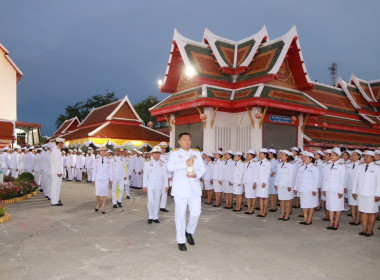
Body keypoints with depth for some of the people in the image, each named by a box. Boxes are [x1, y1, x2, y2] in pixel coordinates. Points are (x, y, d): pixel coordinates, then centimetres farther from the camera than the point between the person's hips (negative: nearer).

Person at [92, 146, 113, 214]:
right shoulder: (97, 160, 4)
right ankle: (98, 204, 26)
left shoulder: (108, 161, 3)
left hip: (105, 179, 0)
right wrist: (93, 179, 3)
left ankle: (103, 208, 10)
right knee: (97, 193, -1)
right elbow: (94, 170, 6)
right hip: (98, 179, 0)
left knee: (105, 193, 1)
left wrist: (111, 180, 1)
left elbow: (110, 171, 4)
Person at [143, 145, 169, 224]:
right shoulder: (147, 163, 1)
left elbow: (165, 175, 6)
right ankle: (150, 217, 9)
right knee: (151, 201, -8)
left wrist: (166, 185, 3)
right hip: (150, 185, -2)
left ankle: (155, 217, 18)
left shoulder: (163, 164, 5)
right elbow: (145, 175, 0)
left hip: (159, 186, 2)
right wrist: (144, 186, -4)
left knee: (157, 201, 7)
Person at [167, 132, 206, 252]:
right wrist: (186, 163, -21)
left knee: (196, 213, 0)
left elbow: (203, 168, 9)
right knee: (180, 215, 2)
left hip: (195, 188, 3)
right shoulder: (174, 153, 4)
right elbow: (170, 167, -12)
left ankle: (189, 232, 30)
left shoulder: (197, 153, 15)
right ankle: (181, 241, 17)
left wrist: (197, 175, -12)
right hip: (180, 189, -3)